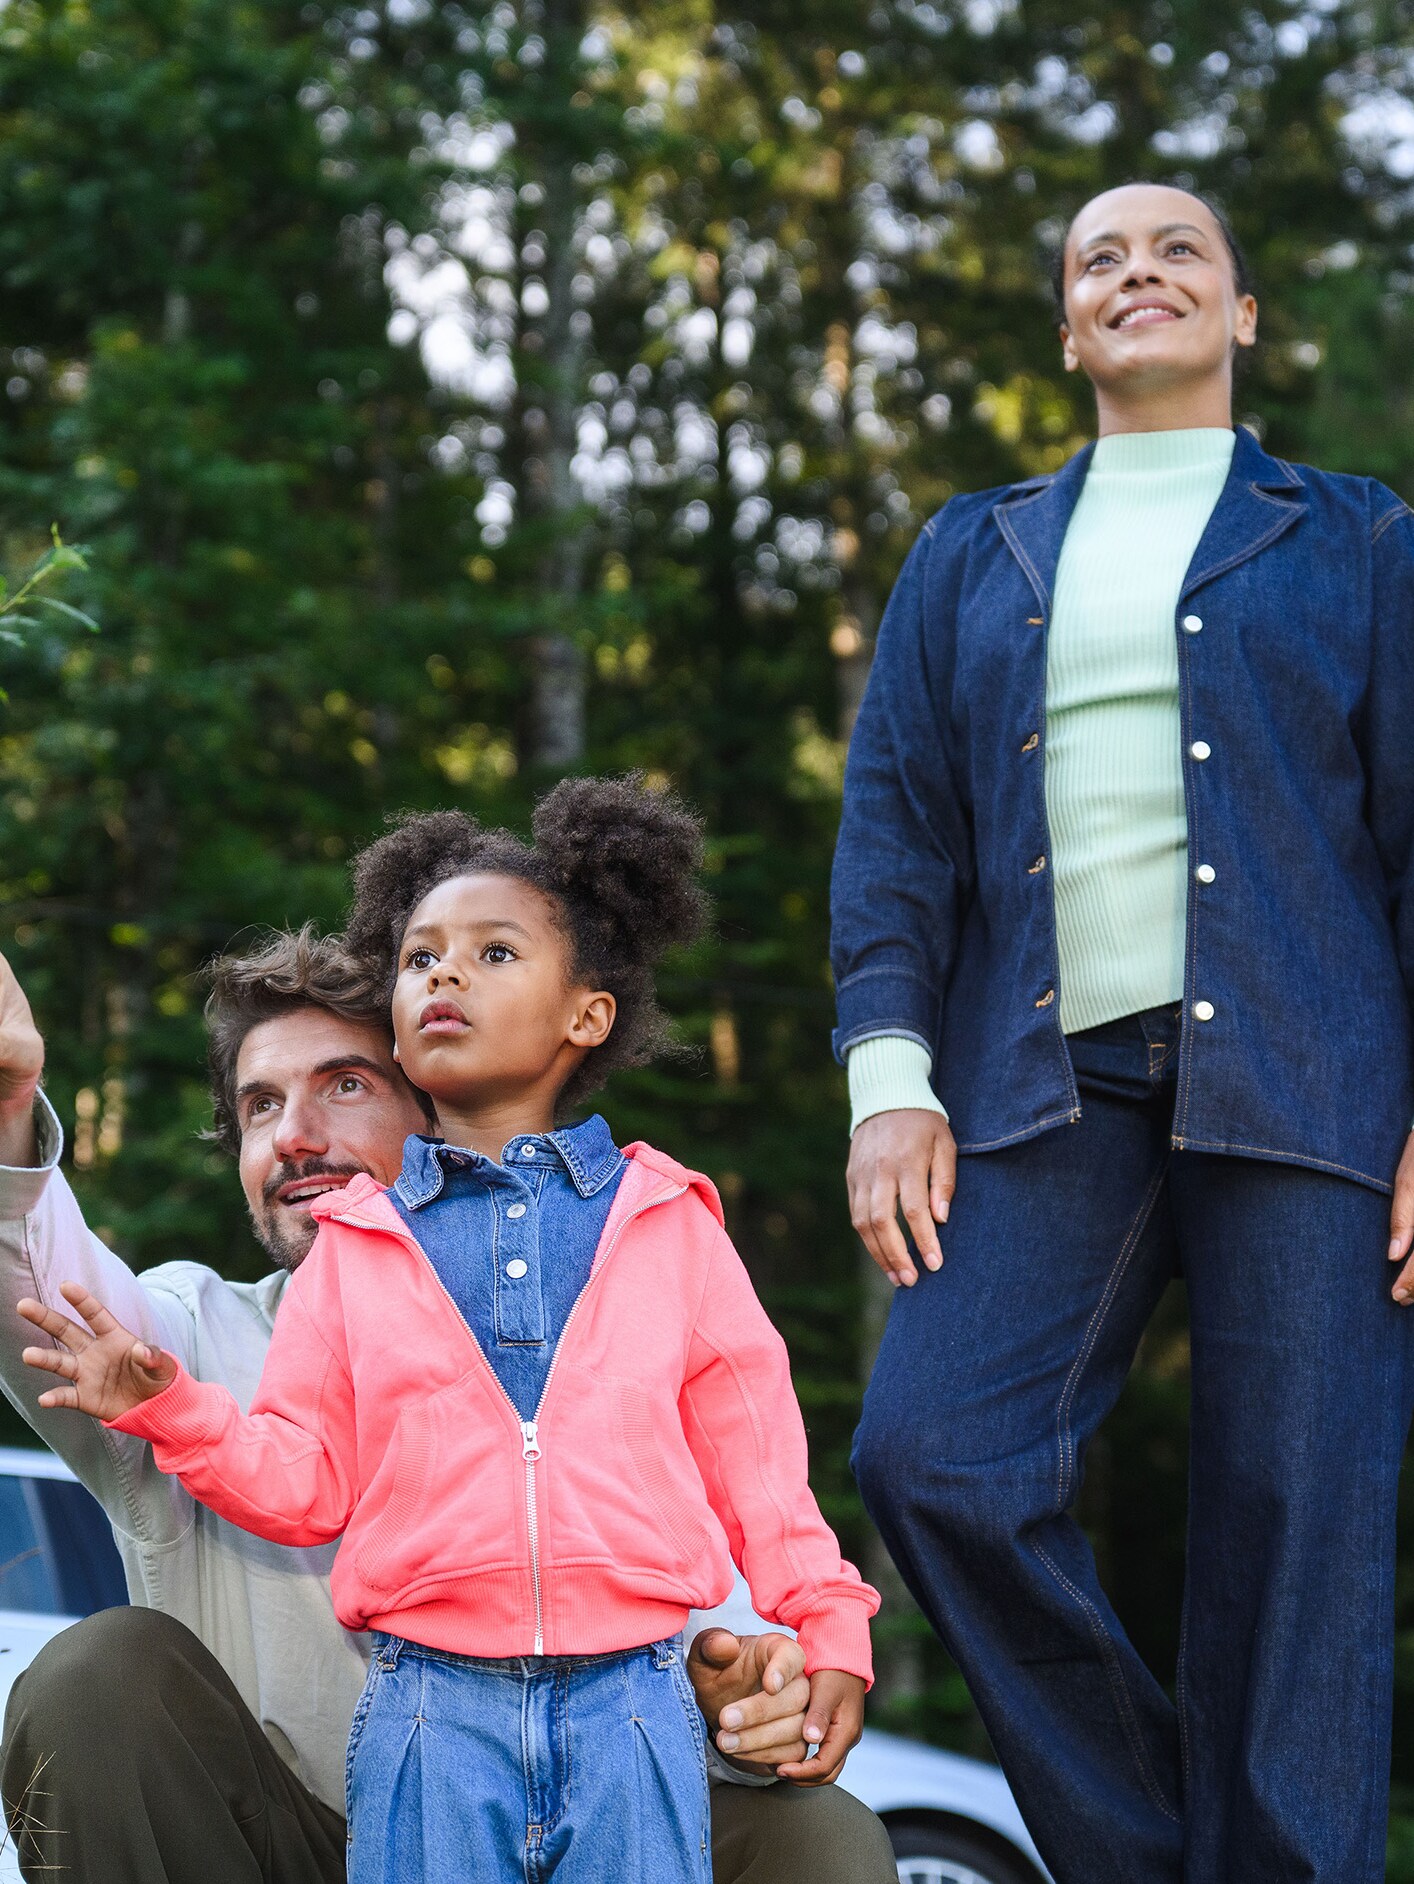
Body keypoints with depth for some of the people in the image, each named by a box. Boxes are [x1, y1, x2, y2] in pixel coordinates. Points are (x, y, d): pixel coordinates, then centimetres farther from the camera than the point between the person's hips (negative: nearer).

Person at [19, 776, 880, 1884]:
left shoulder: (668, 1223, 9)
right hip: (432, 1707, 1)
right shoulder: (355, 1246, 10)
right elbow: (305, 1483, 7)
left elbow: (751, 1454, 9)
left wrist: (826, 1629, 5)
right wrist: (167, 1408, -7)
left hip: (631, 1707, 0)